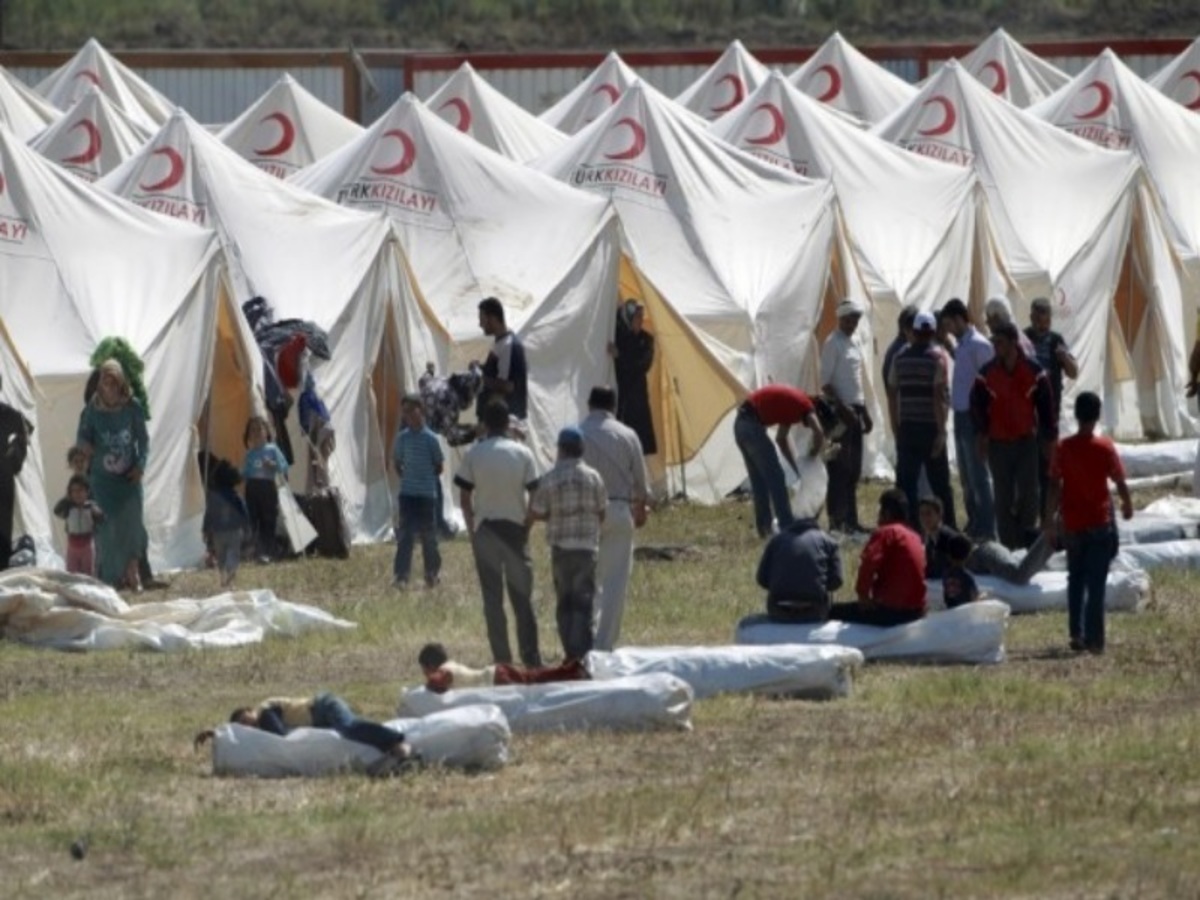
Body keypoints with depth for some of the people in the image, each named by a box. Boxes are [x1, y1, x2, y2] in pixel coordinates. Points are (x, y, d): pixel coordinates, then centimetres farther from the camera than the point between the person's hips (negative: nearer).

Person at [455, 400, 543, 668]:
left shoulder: (473, 454, -4)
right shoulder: (522, 453, -3)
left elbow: (464, 498, -2)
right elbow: (535, 493, -2)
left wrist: (471, 529, 9)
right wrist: (528, 524, 11)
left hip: (485, 528, 0)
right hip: (515, 527, 0)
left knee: (492, 598, 4)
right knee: (522, 596, 7)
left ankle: (502, 659, 3)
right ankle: (531, 658, 4)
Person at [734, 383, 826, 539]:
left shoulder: (792, 402, 22)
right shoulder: (805, 405, -4)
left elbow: (781, 439, 29)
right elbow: (818, 432, -21)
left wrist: (796, 468, 27)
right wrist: (814, 455, -3)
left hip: (740, 422, 9)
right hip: (752, 425, -9)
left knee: (758, 479, 18)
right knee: (775, 477, -3)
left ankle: (764, 527, 22)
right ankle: (788, 527, -2)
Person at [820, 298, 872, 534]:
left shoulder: (855, 343, 16)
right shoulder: (833, 344, -10)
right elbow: (825, 382, -15)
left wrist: (864, 411, 19)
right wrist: (842, 408, -21)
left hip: (854, 410, 9)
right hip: (838, 411, -9)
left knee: (853, 470, 10)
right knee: (840, 468, -9)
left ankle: (851, 520, 14)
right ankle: (836, 520, -8)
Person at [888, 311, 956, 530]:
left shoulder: (900, 357, 6)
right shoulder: (937, 356, -7)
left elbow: (892, 394, 8)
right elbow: (940, 396, -14)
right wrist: (941, 430, -13)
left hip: (906, 428, 3)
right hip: (930, 427, -3)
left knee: (906, 481, 5)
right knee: (940, 483, 4)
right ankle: (948, 527, 6)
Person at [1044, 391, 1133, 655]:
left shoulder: (1063, 448, -6)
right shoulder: (1105, 447, -10)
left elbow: (1054, 486, -4)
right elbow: (1120, 482, -3)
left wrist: (1050, 518, 5)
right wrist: (1127, 505, 16)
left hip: (1072, 524, 2)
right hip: (1100, 522, -2)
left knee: (1076, 579, 17)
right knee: (1096, 583, 0)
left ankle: (1076, 633, 12)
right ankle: (1094, 640, -5)